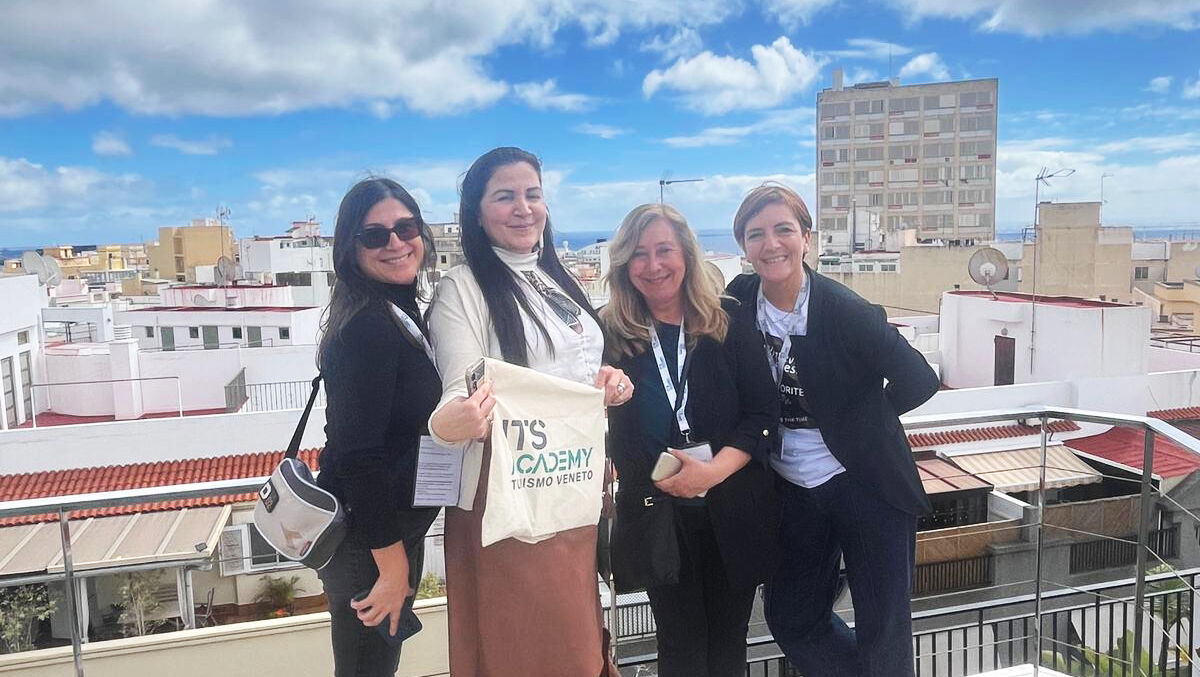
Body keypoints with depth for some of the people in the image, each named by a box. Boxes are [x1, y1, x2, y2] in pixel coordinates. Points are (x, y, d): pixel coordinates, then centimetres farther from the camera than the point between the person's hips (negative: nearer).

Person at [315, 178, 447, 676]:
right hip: (366, 544, -9)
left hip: (393, 527, 9)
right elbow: (357, 455, -25)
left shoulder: (401, 315, 8)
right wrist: (392, 561, -20)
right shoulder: (369, 327, -22)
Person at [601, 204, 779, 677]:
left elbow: (763, 414, -5)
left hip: (733, 511, 1)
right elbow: (608, 425, 4)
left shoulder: (729, 323, -1)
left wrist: (714, 470, -17)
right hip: (657, 516, 0)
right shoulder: (611, 333, -1)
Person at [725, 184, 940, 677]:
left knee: (882, 632, 7)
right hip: (792, 488, 5)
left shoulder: (846, 312, -19)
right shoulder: (739, 301, -6)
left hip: (865, 484, -5)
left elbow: (918, 380, -16)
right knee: (790, 618, 16)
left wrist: (855, 419, -8)